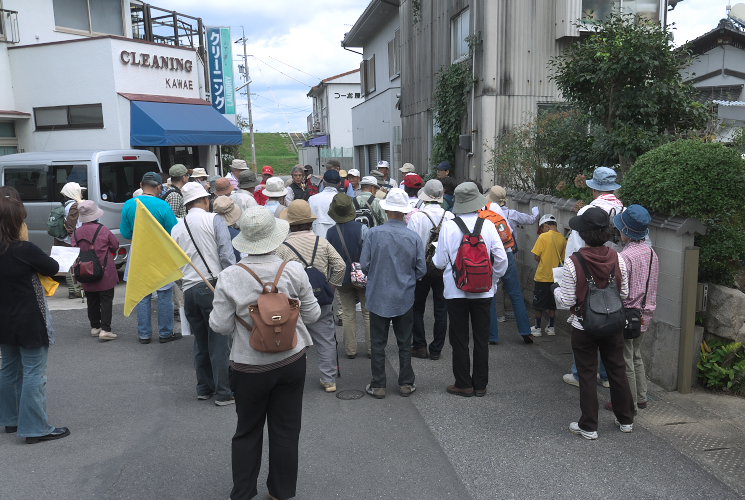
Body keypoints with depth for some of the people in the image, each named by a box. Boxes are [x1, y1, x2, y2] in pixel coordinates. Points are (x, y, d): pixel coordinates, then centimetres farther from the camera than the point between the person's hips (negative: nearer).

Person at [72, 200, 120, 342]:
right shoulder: (103, 230, -14)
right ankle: (105, 329, -6)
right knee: (106, 301, 0)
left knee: (92, 301, 16)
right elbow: (115, 245, -3)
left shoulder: (76, 233, -2)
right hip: (105, 273, -4)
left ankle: (95, 327, 23)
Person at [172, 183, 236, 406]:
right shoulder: (214, 220, -2)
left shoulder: (176, 229, 13)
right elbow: (226, 255, -11)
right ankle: (223, 392, 3)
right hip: (213, 286, -5)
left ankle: (204, 388, 25)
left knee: (200, 341, 16)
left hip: (189, 290, 5)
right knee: (219, 341, 0)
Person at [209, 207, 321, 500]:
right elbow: (312, 315, -4)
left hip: (249, 368, -1)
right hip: (292, 363, 1)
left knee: (247, 432, 18)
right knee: (286, 431, 16)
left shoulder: (229, 277, -17)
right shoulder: (294, 271, -13)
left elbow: (220, 326, -10)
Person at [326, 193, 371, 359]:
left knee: (348, 314, 11)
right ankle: (372, 348, 16)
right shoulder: (361, 228, -15)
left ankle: (350, 350, 16)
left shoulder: (330, 233, -7)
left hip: (342, 278, 2)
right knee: (368, 312, 10)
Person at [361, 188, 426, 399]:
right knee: (404, 343, 14)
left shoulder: (374, 233, -13)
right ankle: (406, 384, 22)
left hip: (378, 296, -1)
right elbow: (421, 270, -3)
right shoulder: (414, 237, -9)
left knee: (378, 344, 10)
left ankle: (378, 386, 16)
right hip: (405, 298, 1)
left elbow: (364, 264, -8)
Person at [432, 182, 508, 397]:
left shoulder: (448, 226, -10)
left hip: (456, 291, -2)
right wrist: (493, 279, 11)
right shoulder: (488, 225, -6)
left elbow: (440, 262, -7)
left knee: (459, 339, 9)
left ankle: (464, 384, 16)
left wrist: (434, 258, 16)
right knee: (481, 339, 12)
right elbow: (501, 258, -6)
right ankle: (480, 384, 21)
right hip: (483, 291, 2)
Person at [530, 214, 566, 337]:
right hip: (556, 277, 5)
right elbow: (563, 258, 5)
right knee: (552, 304, 16)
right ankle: (551, 327, 22)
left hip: (542, 277, -5)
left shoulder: (543, 237, -14)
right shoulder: (562, 239, 0)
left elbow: (536, 257, -13)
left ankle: (537, 328, 14)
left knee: (538, 305, 8)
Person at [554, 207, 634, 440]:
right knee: (617, 370, 18)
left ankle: (588, 426, 17)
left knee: (587, 375, 8)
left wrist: (557, 290, 4)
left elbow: (567, 301, -16)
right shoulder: (617, 259, -8)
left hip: (583, 327, -4)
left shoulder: (573, 263, -20)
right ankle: (626, 420, 34)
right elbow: (624, 294, 1)